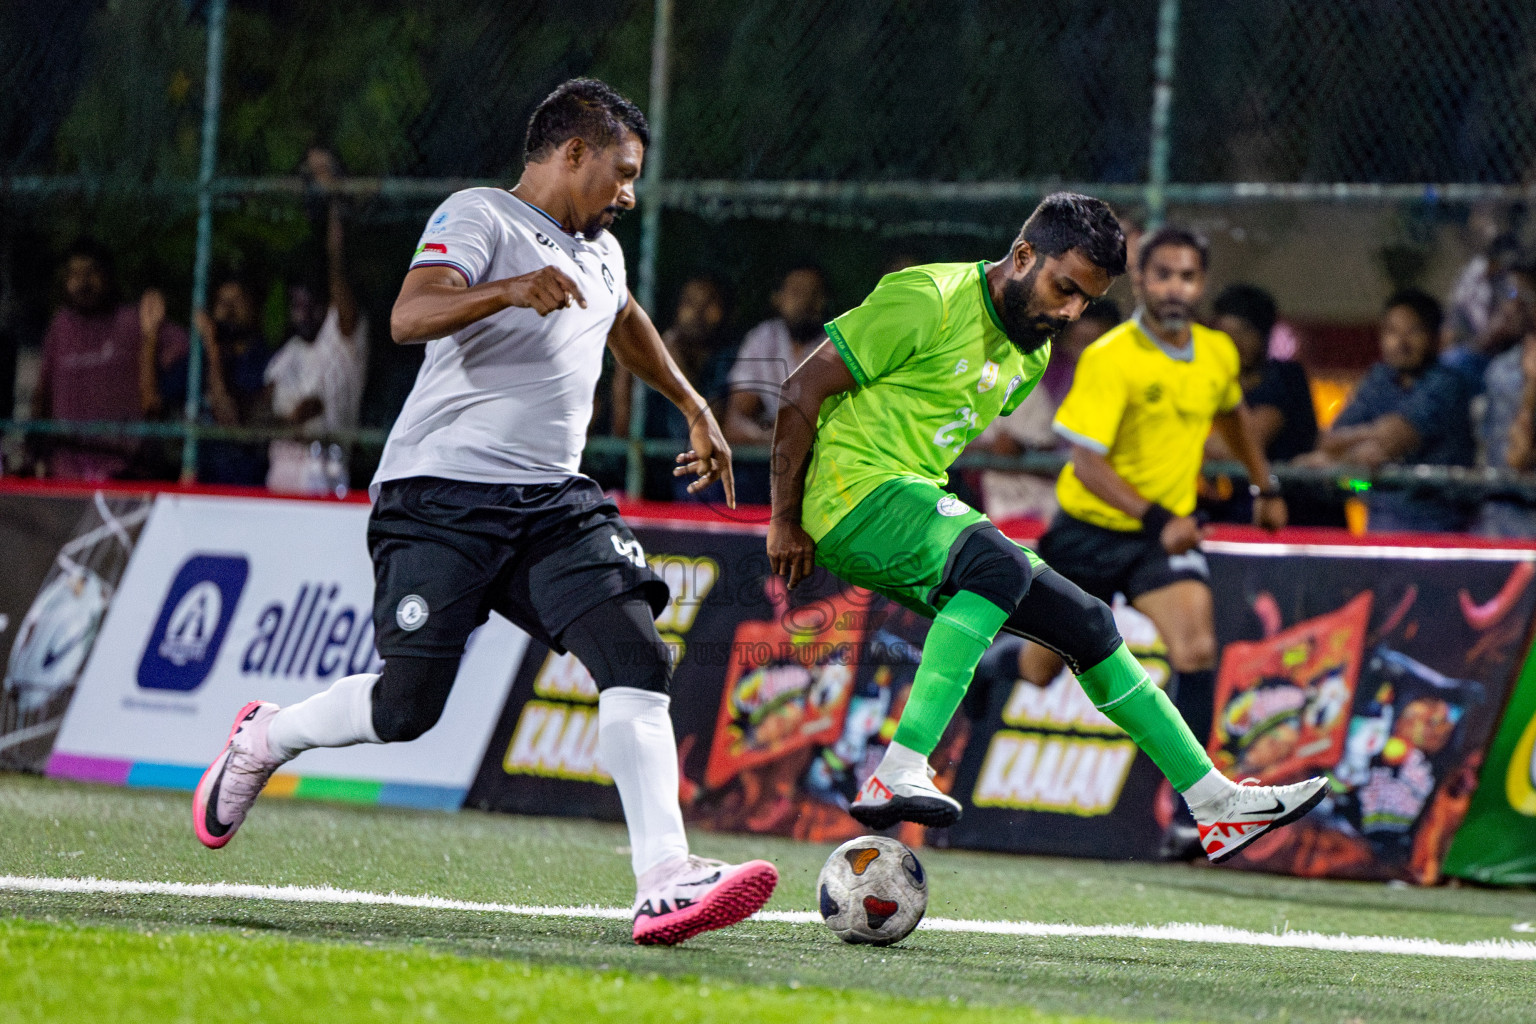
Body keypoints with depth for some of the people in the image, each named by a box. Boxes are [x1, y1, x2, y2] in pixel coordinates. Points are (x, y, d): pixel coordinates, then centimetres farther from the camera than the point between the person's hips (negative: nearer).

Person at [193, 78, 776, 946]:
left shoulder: (601, 254, 22)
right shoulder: (480, 217, -4)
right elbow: (410, 317, -23)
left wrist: (694, 410, 52)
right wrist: (508, 290, -39)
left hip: (553, 501, 7)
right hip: (443, 493, -7)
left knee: (636, 655, -17)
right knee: (408, 706, -7)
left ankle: (665, 881, -26)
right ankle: (263, 738, 25)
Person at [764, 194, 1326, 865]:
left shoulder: (1030, 358, 16)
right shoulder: (930, 300, -12)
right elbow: (803, 388, -11)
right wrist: (786, 524, -9)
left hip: (918, 503, 9)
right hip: (855, 492, -9)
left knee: (1086, 624, 7)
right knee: (1000, 563, -35)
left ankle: (1218, 807, 16)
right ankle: (896, 777, -44)